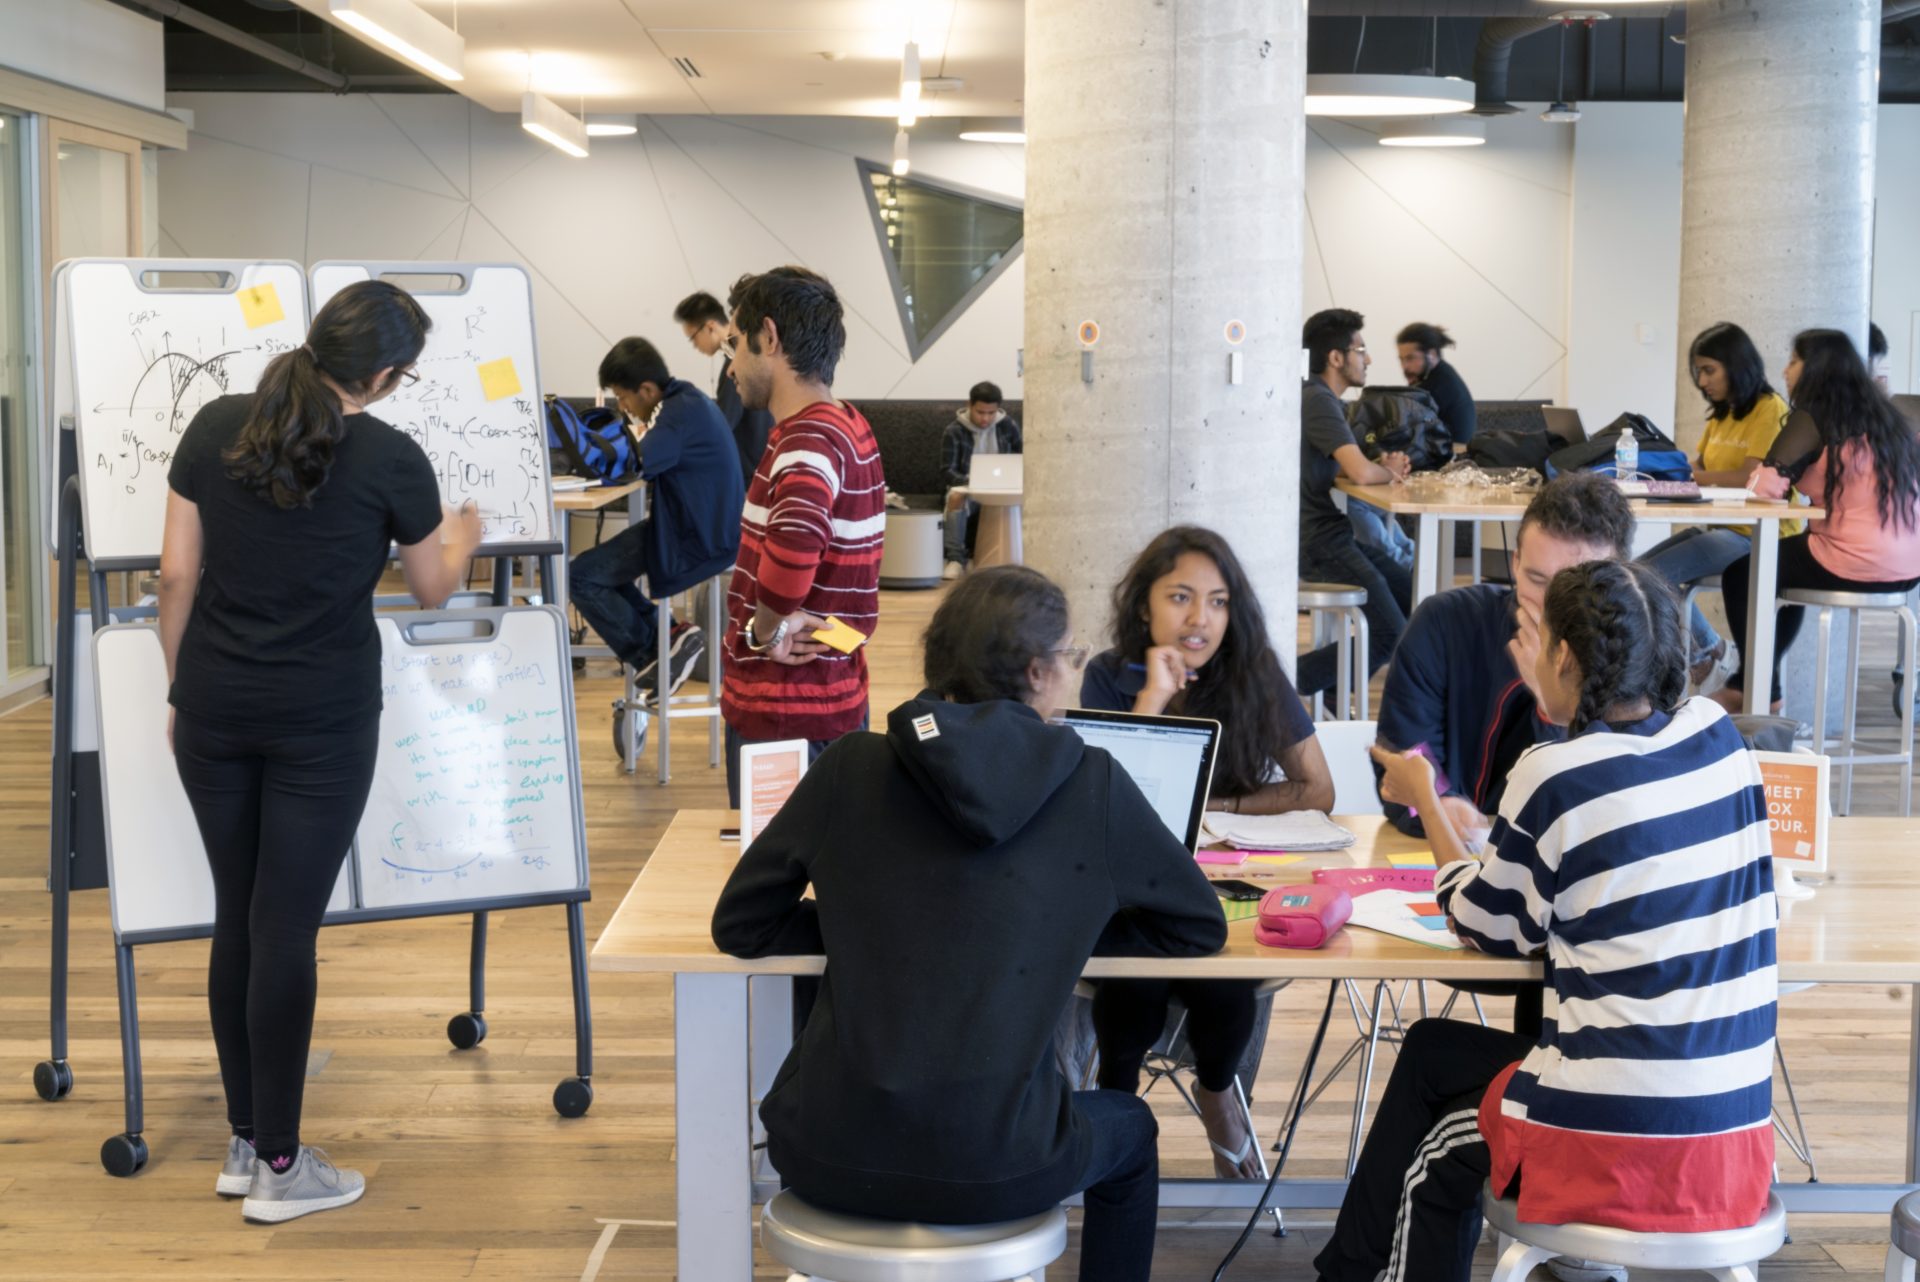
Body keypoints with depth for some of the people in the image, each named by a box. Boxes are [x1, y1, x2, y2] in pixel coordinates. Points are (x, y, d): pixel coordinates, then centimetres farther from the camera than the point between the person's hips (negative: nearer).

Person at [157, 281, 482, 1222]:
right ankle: (278, 1169, 8)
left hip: (215, 710, 4)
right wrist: (464, 535, 28)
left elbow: (177, 572, 3)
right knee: (286, 931, 0)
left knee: (236, 918, 13)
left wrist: (179, 690, 14)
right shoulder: (390, 457, -9)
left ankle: (243, 1144, 22)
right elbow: (432, 589, 6)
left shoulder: (215, 427, 1)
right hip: (321, 720, -4)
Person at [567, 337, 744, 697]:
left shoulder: (684, 411, -21)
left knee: (581, 577, -9)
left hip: (697, 541, -11)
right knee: (601, 567, 21)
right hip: (702, 528, 11)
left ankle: (653, 654, 2)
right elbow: (653, 462, 11)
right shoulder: (685, 400, 10)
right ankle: (667, 638, 16)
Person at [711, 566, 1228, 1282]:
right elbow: (1200, 929, 8)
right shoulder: (1093, 786, -5)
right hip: (989, 1171, -2)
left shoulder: (851, 768, -1)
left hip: (827, 1162, 2)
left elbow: (738, 926, 6)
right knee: (1129, 1129, 33)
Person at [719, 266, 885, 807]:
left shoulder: (807, 441, -20)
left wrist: (767, 628, -22)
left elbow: (795, 540, -39)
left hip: (784, 712, -9)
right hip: (836, 699, 9)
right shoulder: (849, 427, 11)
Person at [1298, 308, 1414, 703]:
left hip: (1329, 534, 11)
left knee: (1415, 599, 14)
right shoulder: (1317, 401, -17)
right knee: (1390, 636, -13)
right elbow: (1360, 472, -28)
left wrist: (1384, 468, 2)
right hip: (1316, 542, -11)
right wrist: (1387, 473, -4)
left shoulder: (1319, 398, 16)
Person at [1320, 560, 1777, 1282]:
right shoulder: (1720, 737, 2)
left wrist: (1424, 800, 15)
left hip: (1620, 1145, -6)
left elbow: (1488, 930, 2)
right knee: (1432, 1047, 26)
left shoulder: (1554, 780, -15)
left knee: (1432, 1165, 25)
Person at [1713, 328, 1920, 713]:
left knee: (1741, 572, 14)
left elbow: (1766, 485, -17)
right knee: (1787, 560, 32)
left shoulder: (1815, 417, -10)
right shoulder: (1883, 414, 13)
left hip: (1860, 565, -8)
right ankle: (1750, 683, 38)